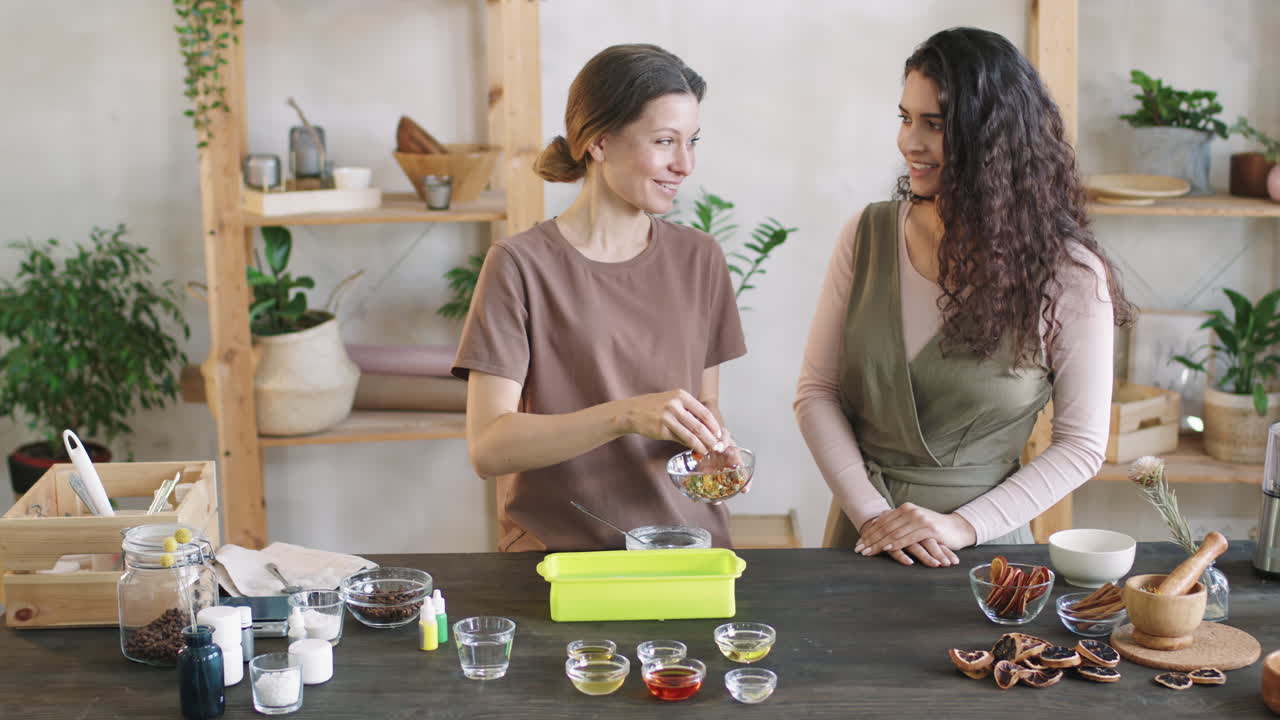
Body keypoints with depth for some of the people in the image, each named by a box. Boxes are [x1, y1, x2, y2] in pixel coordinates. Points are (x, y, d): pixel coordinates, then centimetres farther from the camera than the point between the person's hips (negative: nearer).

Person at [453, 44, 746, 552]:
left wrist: (714, 446, -4)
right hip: (556, 545, -3)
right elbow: (487, 448, -12)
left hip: (687, 541, 3)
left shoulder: (698, 258, 7)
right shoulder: (521, 265, -6)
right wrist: (626, 415, -24)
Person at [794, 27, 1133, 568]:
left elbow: (1082, 444, -6)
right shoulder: (867, 235, -3)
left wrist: (963, 525, -14)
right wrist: (870, 512, -12)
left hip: (983, 543, -2)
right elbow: (817, 391, -1)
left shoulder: (1068, 273, -10)